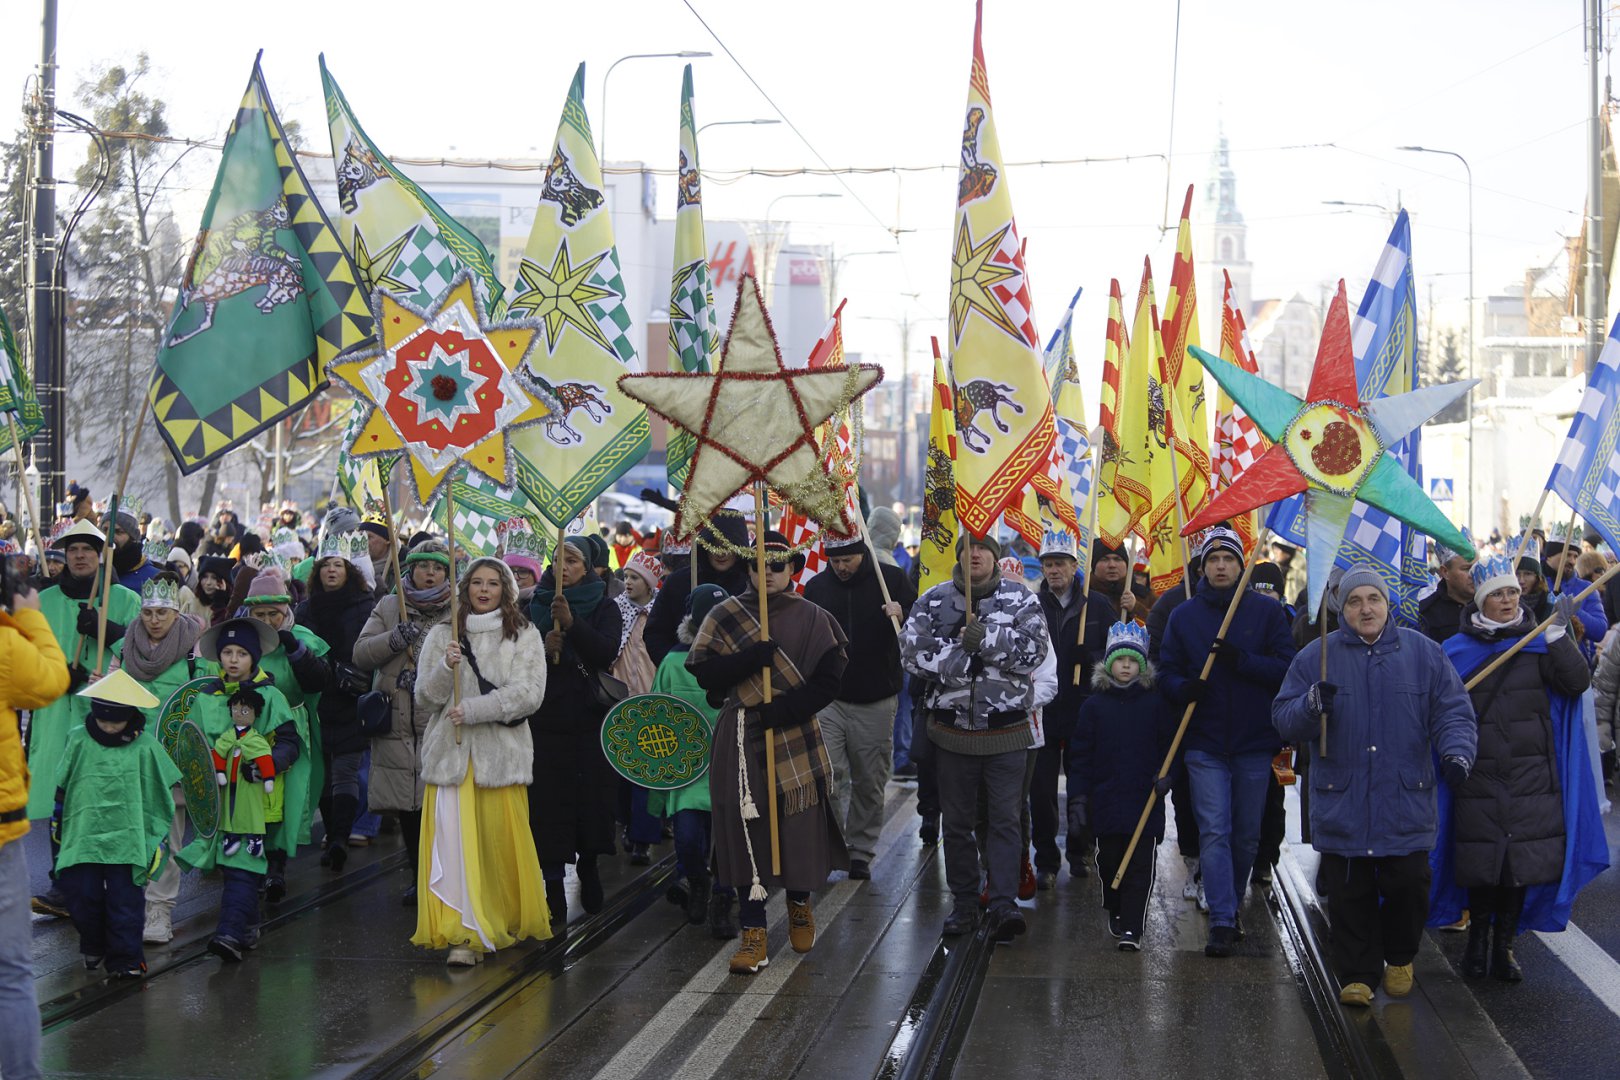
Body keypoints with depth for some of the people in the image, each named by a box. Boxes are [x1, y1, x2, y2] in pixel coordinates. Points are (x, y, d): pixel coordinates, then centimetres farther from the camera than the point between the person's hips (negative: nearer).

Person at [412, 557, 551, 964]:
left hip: (502, 751, -1)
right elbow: (425, 698, 7)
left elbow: (529, 694, -6)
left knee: (505, 842, 1)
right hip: (450, 751, 1)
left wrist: (473, 709, -13)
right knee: (454, 841, -8)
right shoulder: (442, 635, 12)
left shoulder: (524, 636, 6)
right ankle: (464, 936, -8)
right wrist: (446, 667, -12)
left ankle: (517, 920, 23)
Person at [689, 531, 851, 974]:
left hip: (797, 739, 0)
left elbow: (829, 681, -4)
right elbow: (704, 673, -5)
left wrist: (782, 710, -16)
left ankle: (800, 905, 33)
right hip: (741, 739, 0)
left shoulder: (813, 619, 2)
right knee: (746, 828, -3)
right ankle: (753, 932, 2)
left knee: (800, 825, 4)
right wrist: (753, 658, -20)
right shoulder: (725, 615, 4)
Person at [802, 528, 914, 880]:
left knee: (870, 782, 7)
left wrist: (902, 616, -19)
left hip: (876, 704, -1)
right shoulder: (816, 587, 7)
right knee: (826, 777, -11)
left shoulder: (892, 579, -1)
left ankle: (860, 852, 20)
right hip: (828, 701, 1)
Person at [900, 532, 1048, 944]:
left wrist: (987, 640, -24)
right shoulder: (933, 600, 4)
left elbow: (1034, 650, -11)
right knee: (957, 821, 9)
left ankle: (1004, 903, -5)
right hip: (952, 731, 2)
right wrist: (968, 660, -16)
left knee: (1005, 819, -4)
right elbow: (913, 651, -7)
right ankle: (963, 905, 18)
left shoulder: (1022, 600, 1)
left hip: (1007, 731, -2)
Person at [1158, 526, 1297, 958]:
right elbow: (1168, 672, 7)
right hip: (1205, 744, 0)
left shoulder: (1266, 612, 2)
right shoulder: (1183, 616, 7)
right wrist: (1184, 688, -16)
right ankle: (1222, 923, -9)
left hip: (1254, 743, 0)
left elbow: (1286, 668, -5)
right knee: (1214, 832, -9)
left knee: (1246, 836, 10)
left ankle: (1230, 909, 28)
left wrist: (1242, 660, -21)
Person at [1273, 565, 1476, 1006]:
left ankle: (1400, 960, 29)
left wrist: (1456, 752, -15)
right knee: (1350, 895, 2)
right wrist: (1311, 705, -19)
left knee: (1408, 888, 3)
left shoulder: (1423, 653, 5)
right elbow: (1284, 719, 2)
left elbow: (1453, 712, 4)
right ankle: (1357, 974, 17)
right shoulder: (1316, 656, 4)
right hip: (1341, 803, 0)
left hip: (1406, 803, 0)